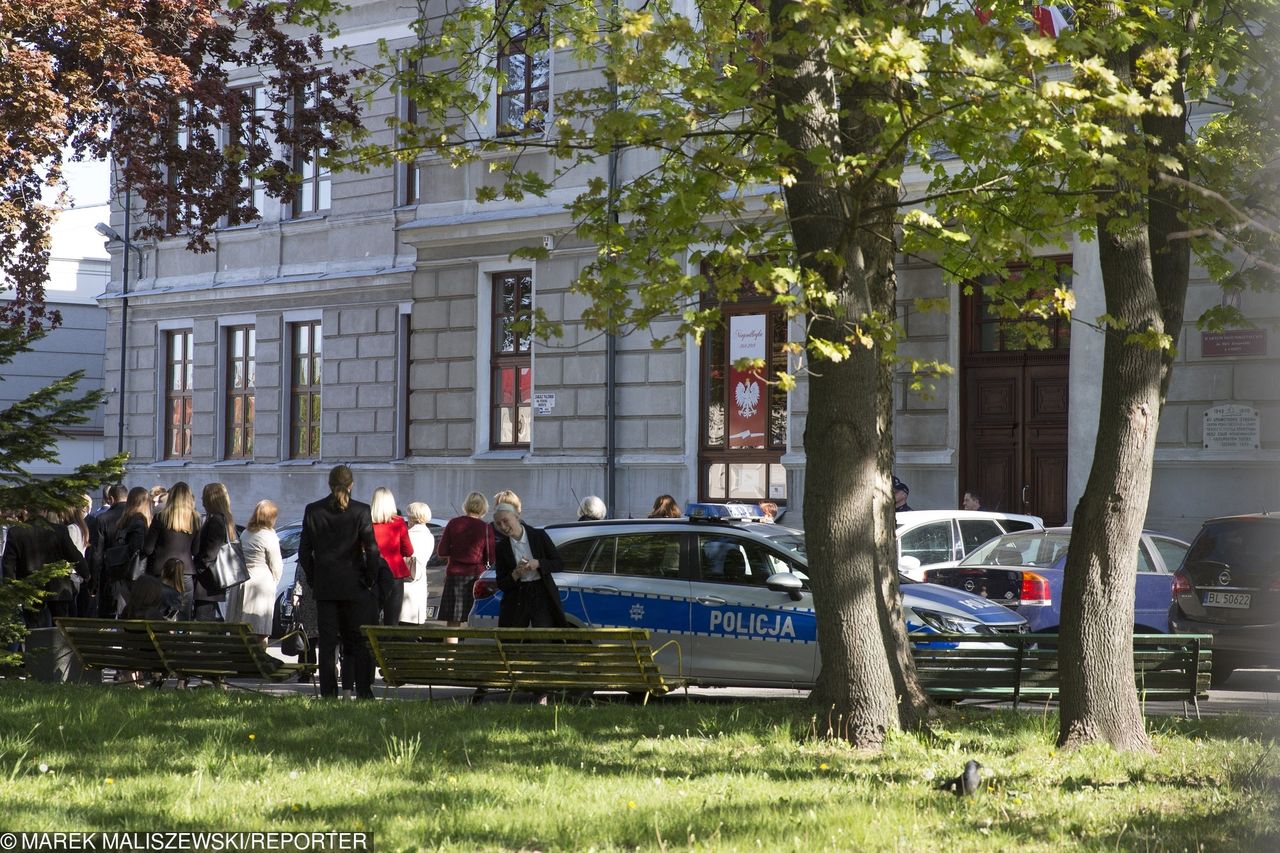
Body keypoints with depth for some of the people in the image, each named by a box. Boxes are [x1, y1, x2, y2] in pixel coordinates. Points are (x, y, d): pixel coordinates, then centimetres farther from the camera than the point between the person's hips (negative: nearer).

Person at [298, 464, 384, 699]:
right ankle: (363, 691, -1)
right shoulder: (360, 511, -7)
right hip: (354, 585, -2)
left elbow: (304, 551, 2)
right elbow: (372, 550, -10)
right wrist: (370, 579, 1)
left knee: (327, 642, 6)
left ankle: (329, 693, 3)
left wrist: (313, 578, 11)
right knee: (359, 641, 5)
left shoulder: (313, 511, 0)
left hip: (324, 585, 2)